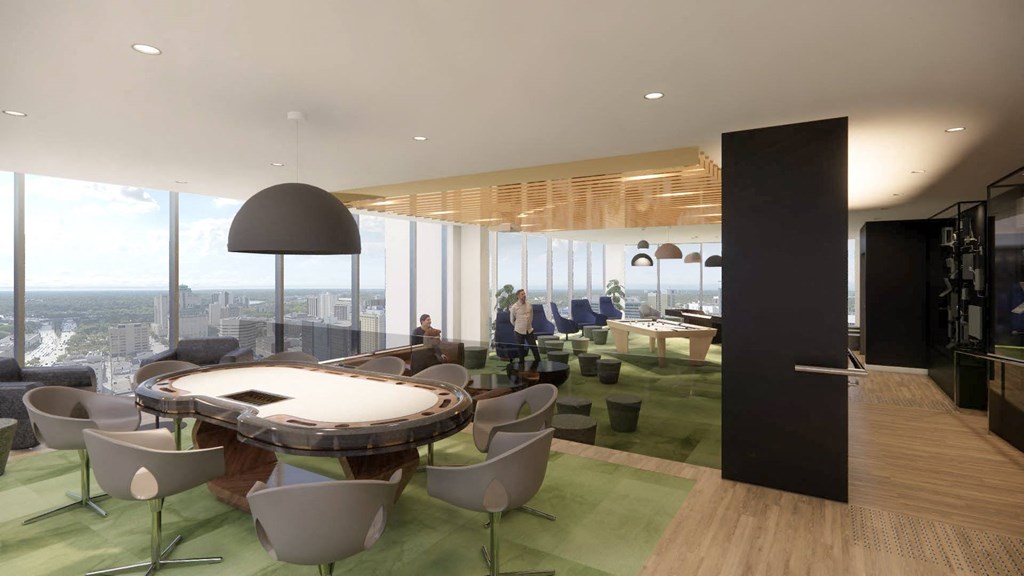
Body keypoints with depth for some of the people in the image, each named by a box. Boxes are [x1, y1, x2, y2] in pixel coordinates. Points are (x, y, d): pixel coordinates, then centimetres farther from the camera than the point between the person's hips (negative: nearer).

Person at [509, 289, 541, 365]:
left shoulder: (529, 305, 0)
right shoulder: (514, 307, -10)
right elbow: (512, 320, 4)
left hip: (529, 330, 3)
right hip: (519, 331, -3)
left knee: (534, 346, 5)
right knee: (521, 348, 6)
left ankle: (538, 361, 18)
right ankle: (522, 362, 20)